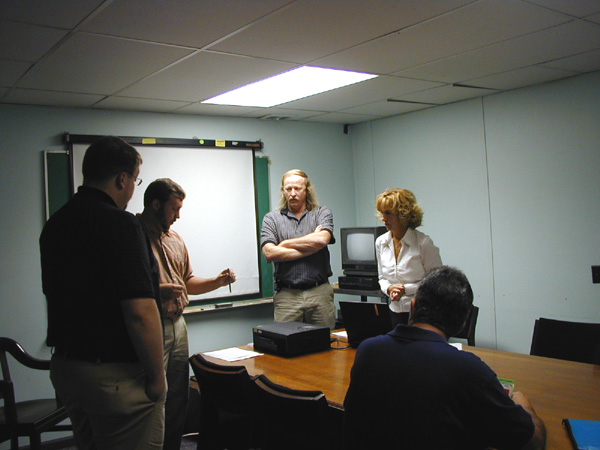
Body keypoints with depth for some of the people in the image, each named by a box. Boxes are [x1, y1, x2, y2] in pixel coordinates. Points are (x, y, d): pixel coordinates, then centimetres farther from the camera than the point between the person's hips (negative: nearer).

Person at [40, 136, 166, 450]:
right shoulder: (119, 224, -20)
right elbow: (139, 312, -25)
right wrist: (157, 376, -14)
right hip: (116, 374, -9)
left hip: (64, 367, 9)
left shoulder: (54, 224, 8)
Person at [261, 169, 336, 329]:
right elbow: (269, 253, -7)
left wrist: (285, 244, -2)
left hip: (320, 293, 0)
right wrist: (310, 248, -5)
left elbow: (322, 239, -11)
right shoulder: (271, 218, 9)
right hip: (287, 296, 0)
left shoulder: (322, 213, 10)